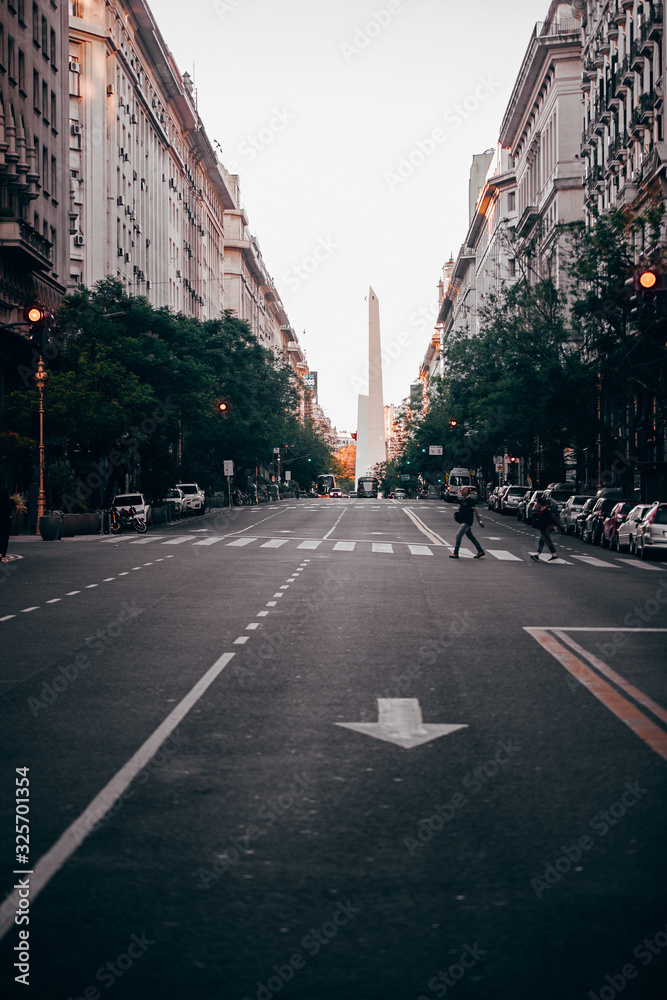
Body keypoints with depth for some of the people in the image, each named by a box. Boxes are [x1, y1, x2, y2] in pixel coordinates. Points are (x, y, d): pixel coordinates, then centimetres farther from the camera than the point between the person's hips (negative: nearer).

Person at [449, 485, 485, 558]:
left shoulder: (470, 500, -15)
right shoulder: (462, 500, 12)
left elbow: (475, 511, -16)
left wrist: (480, 521, -16)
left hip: (467, 522, -9)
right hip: (463, 521, 9)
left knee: (458, 535, -11)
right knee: (471, 536, 15)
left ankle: (455, 553, -4)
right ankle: (480, 551, 22)